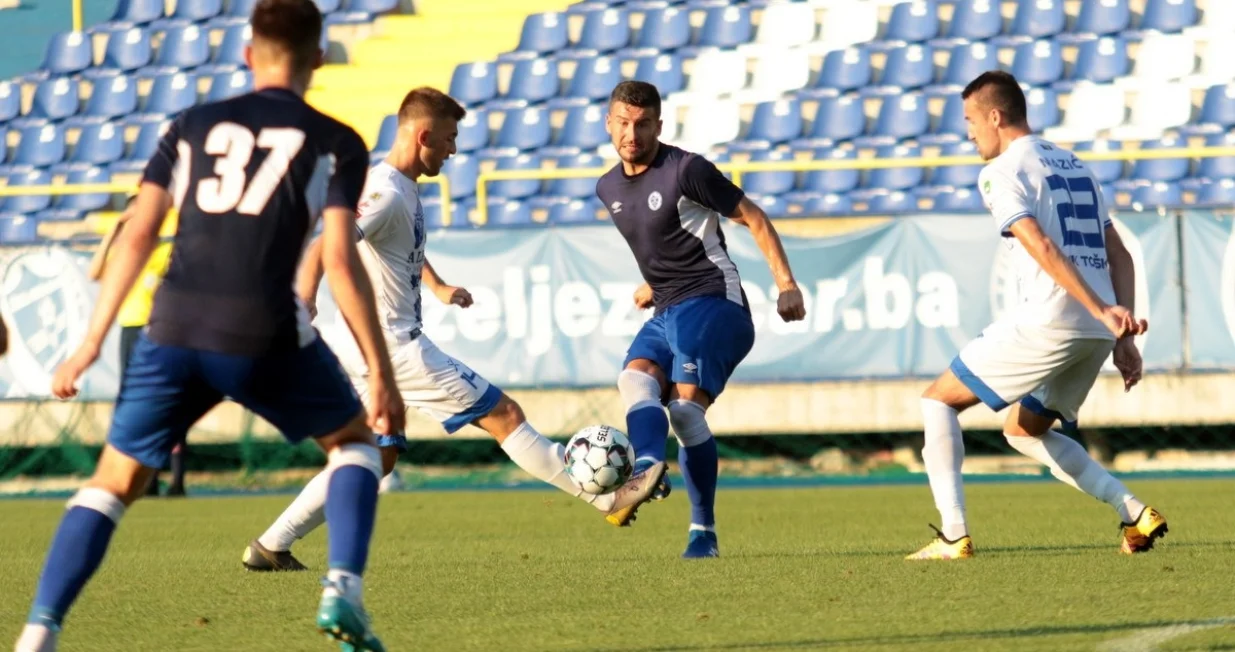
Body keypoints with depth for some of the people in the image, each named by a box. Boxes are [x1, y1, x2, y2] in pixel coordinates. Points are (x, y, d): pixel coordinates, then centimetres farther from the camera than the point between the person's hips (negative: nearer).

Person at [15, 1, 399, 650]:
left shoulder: (191, 127, 17)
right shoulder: (335, 144, 8)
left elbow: (136, 237, 10)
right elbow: (339, 260, -1)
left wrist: (92, 342, 12)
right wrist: (380, 370, 2)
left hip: (173, 328, 2)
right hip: (263, 333, -2)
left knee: (113, 481, 13)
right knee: (353, 440, 22)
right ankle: (342, 592, 3)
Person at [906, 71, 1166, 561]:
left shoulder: (1001, 173, -4)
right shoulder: (1072, 165, 21)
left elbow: (1043, 249, -18)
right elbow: (1119, 257, 19)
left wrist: (1103, 311, -22)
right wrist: (1123, 337, 15)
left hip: (1048, 321, -8)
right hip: (1097, 333, 8)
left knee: (938, 400, 6)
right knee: (1024, 430, 25)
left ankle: (953, 535, -5)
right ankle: (1135, 513, 10)